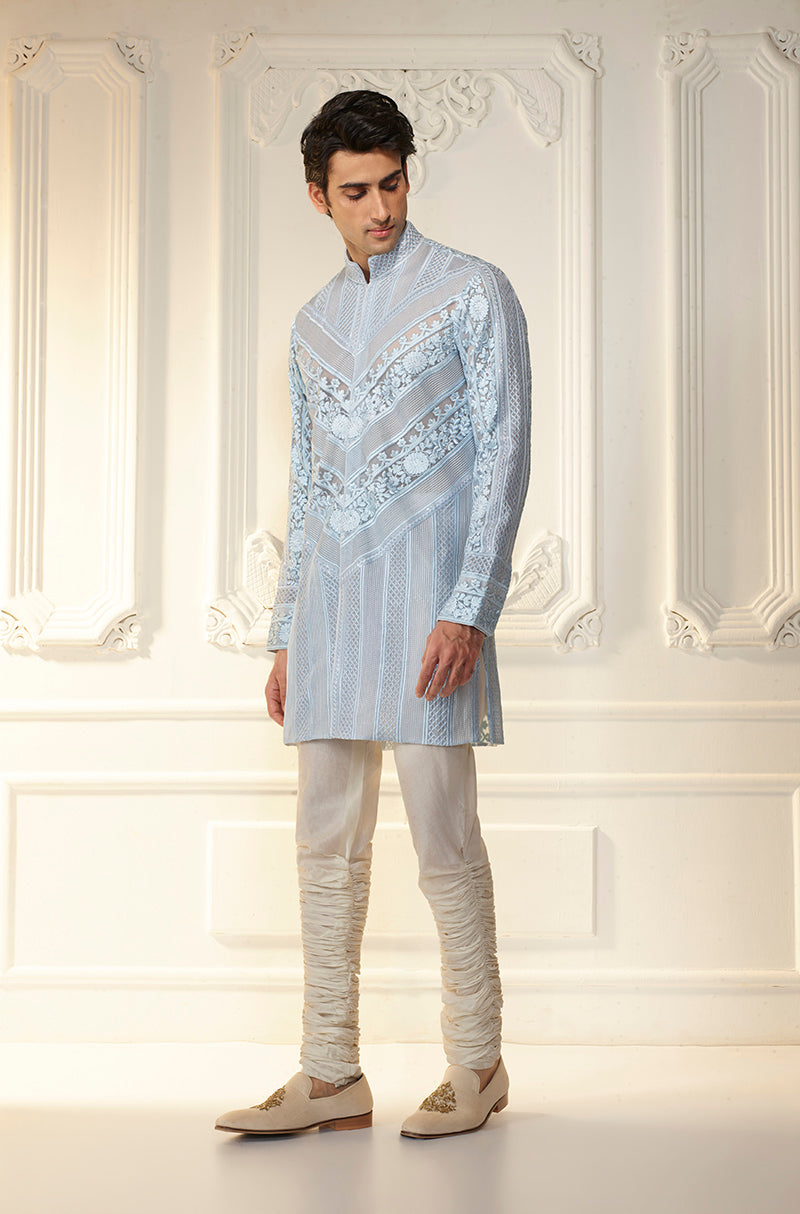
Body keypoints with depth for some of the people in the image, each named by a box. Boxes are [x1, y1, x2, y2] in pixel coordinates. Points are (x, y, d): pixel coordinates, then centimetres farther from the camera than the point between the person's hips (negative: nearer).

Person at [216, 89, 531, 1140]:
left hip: (423, 591, -6)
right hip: (328, 596, 6)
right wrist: (285, 636, 15)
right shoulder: (313, 325, 19)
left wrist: (468, 610, -15)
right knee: (327, 846, 5)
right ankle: (332, 1076, 12)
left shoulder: (474, 294, 2)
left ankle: (477, 1064, 11)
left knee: (445, 842, -4)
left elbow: (504, 457, -5)